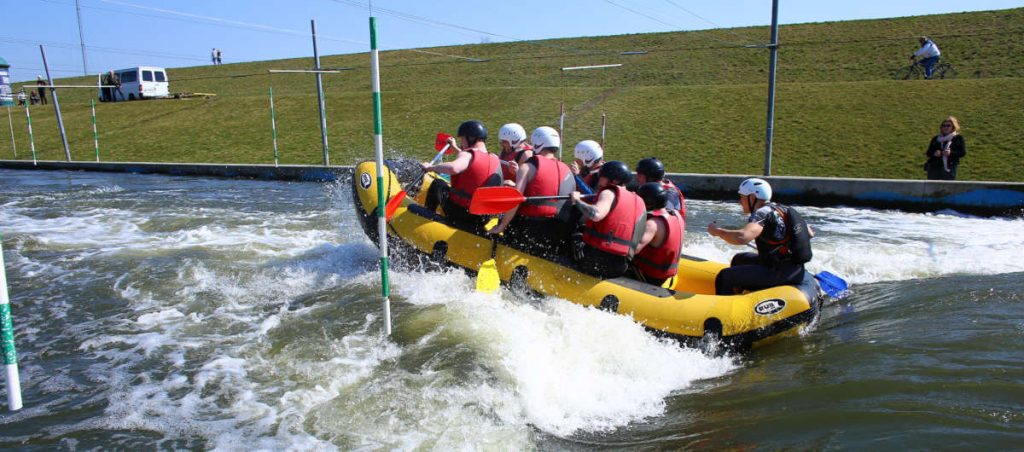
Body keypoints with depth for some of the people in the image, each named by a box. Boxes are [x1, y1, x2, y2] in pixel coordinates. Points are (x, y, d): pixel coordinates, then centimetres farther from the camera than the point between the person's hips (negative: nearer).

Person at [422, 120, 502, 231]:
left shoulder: (468, 155, -16)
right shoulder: (494, 158, 6)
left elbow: (453, 168, -39)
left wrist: (430, 167, -24)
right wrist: (455, 148, 37)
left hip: (459, 213, -6)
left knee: (437, 184, 15)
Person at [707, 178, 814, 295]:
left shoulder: (762, 213, -16)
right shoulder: (781, 209, 11)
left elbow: (742, 237, -35)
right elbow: (809, 233, 19)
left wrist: (717, 231, -18)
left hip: (782, 273, -10)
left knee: (725, 277, -14)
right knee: (739, 259, 29)